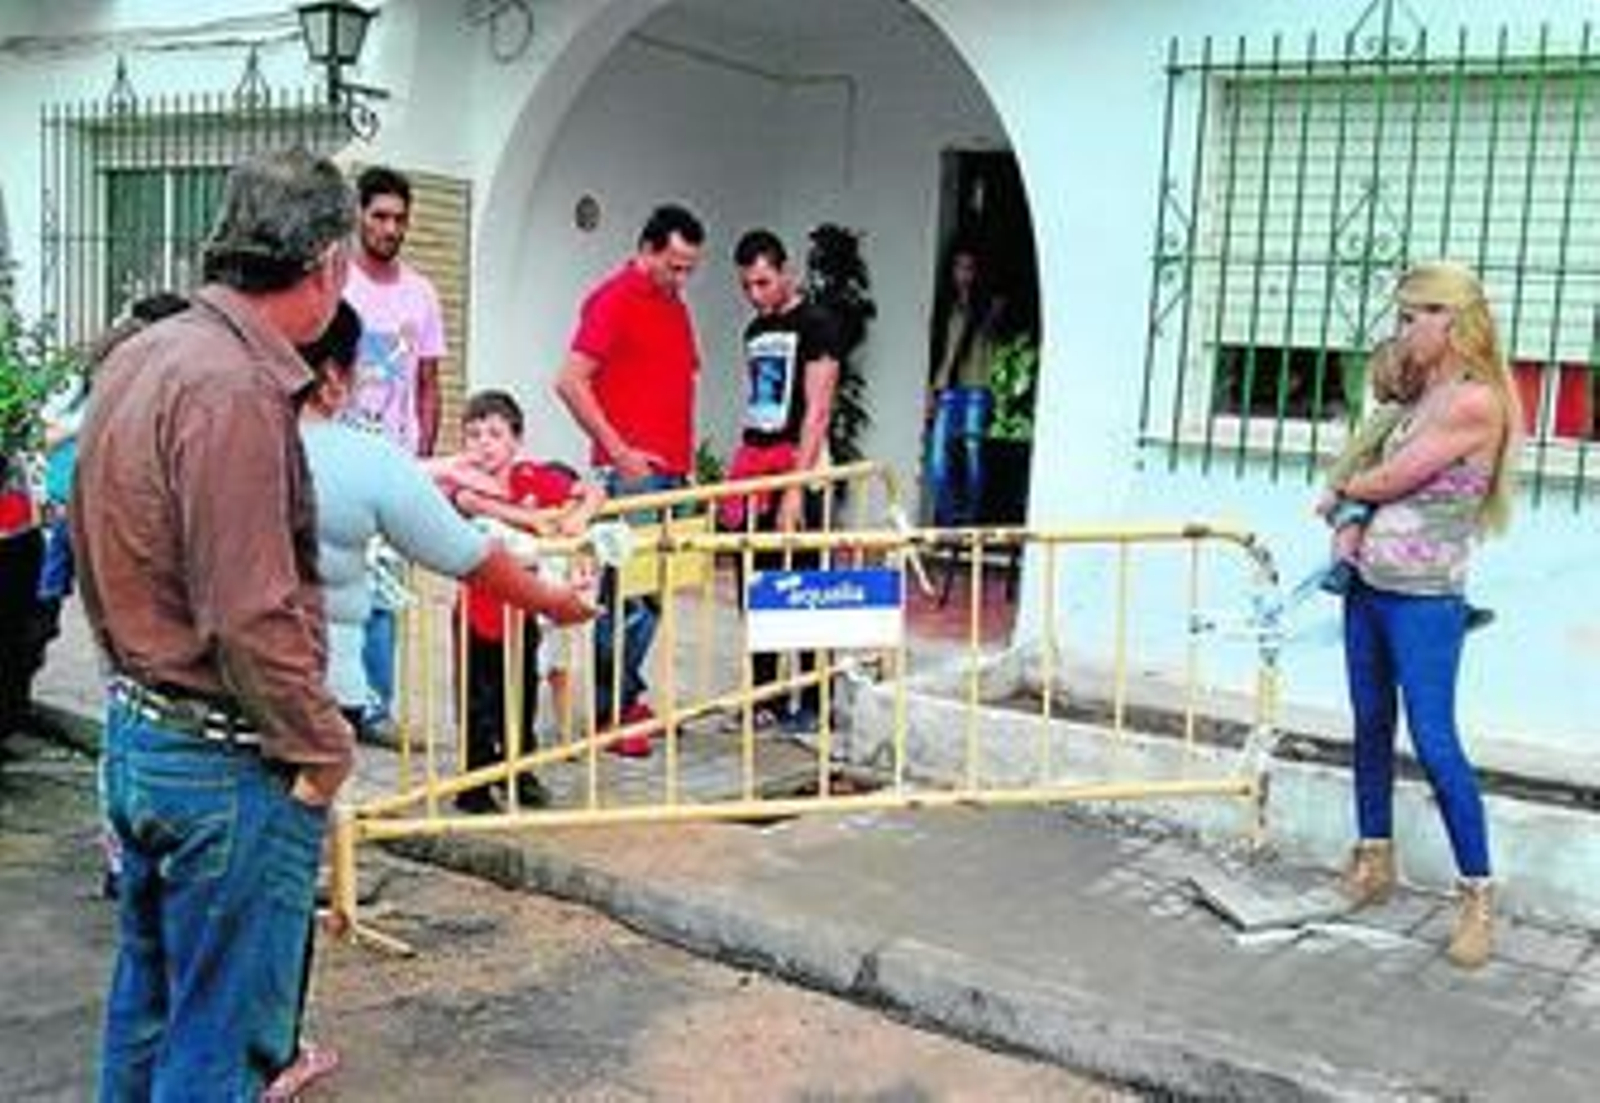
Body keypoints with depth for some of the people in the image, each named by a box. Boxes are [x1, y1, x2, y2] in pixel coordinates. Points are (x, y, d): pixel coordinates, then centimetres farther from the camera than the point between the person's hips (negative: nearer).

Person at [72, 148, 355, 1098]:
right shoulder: (234, 390, -23)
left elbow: (97, 552, 15)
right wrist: (323, 751, -13)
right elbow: (252, 616, -24)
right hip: (227, 763, -9)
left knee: (147, 1003, 23)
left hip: (135, 730, 9)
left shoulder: (138, 357, 7)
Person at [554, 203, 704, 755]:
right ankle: (609, 710, 2)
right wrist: (619, 451, -14)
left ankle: (625, 698, 21)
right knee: (629, 591, -7)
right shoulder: (614, 299, -7)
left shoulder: (674, 304, 18)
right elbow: (571, 382, -14)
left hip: (672, 470, 8)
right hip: (632, 471, -8)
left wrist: (685, 454, 15)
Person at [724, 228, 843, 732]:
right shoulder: (755, 331, 18)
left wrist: (795, 487, -19)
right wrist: (737, 476, 13)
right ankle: (763, 699, 15)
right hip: (753, 471, 7)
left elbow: (817, 411, -13)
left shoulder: (815, 325, -5)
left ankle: (814, 703, 4)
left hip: (797, 472, -7)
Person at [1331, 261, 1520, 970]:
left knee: (1434, 741, -9)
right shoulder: (1423, 399, 11)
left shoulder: (1476, 401, -16)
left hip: (1424, 601, -9)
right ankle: (1374, 862, 27)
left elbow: (1392, 479, -14)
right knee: (1371, 726, 14)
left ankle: (1478, 896, 2)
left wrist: (1342, 490, 6)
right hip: (1368, 587, 9)